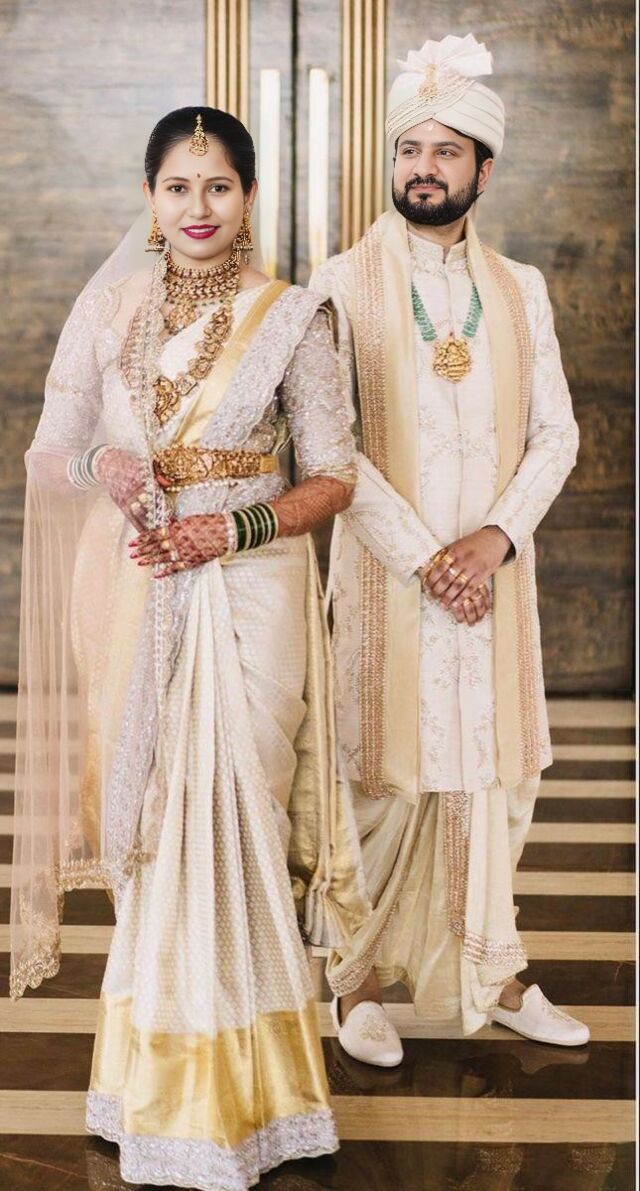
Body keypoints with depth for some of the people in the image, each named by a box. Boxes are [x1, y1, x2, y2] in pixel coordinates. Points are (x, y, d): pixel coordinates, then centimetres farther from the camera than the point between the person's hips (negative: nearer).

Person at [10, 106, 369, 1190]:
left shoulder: (290, 318, 0)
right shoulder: (106, 308, 7)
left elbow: (333, 477, 0)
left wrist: (233, 528, -15)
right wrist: (101, 463, -13)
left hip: (247, 588, -3)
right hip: (131, 591, 3)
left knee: (228, 815, -3)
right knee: (148, 817, 7)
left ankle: (230, 1087, 11)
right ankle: (153, 1070, 22)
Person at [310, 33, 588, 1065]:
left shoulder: (520, 289, 9)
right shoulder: (346, 283, -2)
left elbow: (556, 432, 6)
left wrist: (495, 537, -9)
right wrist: (424, 558, -14)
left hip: (493, 572, 3)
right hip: (387, 573, -3)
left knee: (499, 774, 8)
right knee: (387, 781, 0)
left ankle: (493, 975, 21)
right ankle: (360, 984, 14)